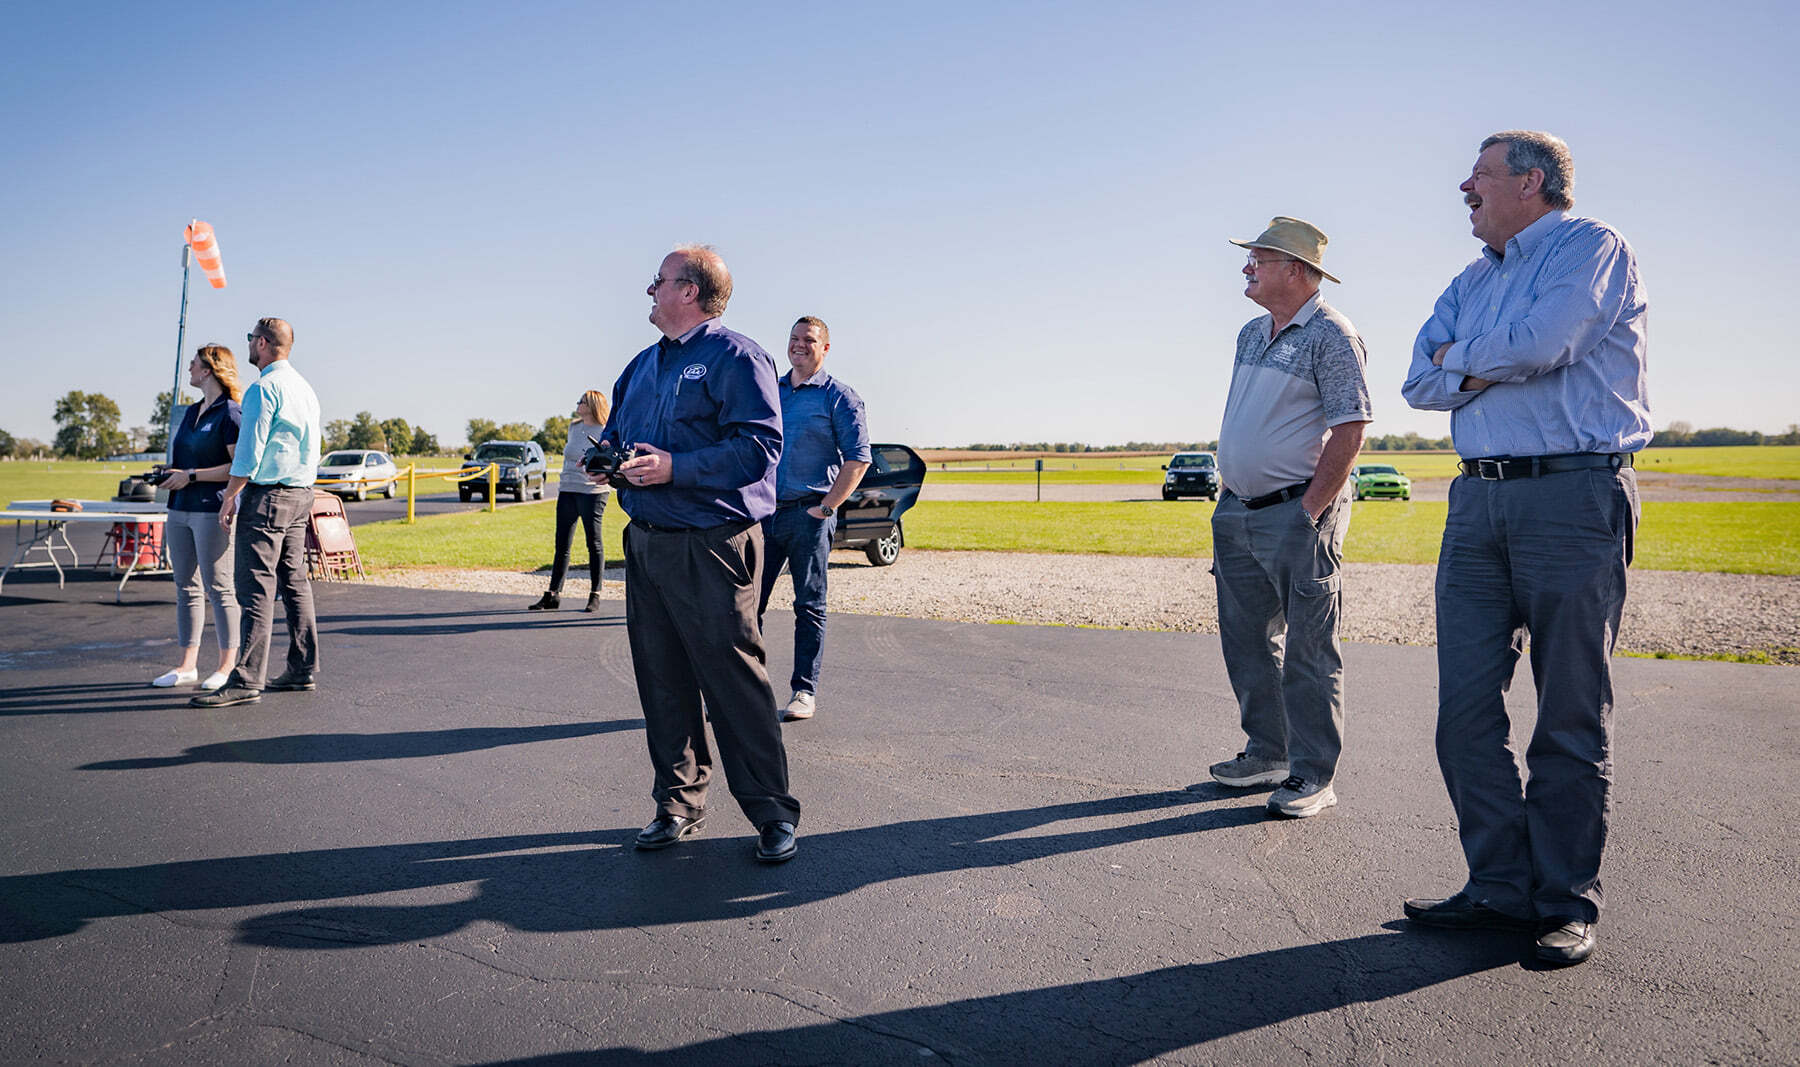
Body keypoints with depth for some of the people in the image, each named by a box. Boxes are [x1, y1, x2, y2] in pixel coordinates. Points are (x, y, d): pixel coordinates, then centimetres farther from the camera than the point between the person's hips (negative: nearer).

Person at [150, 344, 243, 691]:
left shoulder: (230, 414, -9)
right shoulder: (190, 412, 17)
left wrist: (191, 476, -14)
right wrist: (170, 473, 8)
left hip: (212, 510, -9)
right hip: (180, 509, 9)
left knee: (218, 588, -4)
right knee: (186, 587, 10)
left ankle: (228, 665, 3)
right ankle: (187, 665, 16)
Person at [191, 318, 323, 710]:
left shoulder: (263, 389, -12)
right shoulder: (305, 387, 17)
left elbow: (249, 452, -16)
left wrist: (229, 498, -9)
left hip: (267, 494, -9)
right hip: (301, 494, 9)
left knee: (256, 588, -10)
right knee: (295, 583, 11)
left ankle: (247, 681, -10)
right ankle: (303, 670, 15)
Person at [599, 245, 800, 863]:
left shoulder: (735, 357, -6)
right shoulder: (643, 365, 20)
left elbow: (760, 446, -16)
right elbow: (615, 433, 29)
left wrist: (675, 468, -21)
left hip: (711, 547, -8)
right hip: (646, 544, 8)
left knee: (734, 680, -5)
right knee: (661, 682, 11)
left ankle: (772, 812, 6)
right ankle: (678, 804, 24)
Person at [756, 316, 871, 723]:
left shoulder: (839, 397, 0)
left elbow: (858, 459, -6)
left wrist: (825, 507, -11)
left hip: (809, 514, -5)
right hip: (764, 512, 5)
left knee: (809, 606, 2)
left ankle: (805, 691, 9)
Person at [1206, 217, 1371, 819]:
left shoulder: (1331, 336, -10)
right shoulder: (1251, 334, 16)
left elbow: (1349, 430, -15)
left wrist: (1309, 510, -18)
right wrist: (1226, 496, 15)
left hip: (1298, 514, -8)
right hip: (1237, 514, 9)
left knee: (1308, 650, -2)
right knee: (1248, 640, 14)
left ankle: (1313, 775, 6)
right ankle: (1267, 753, 27)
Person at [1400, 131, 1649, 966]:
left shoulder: (1593, 248, 1)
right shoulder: (1472, 281, 22)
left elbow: (1541, 343, -17)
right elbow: (1420, 380, 10)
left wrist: (1461, 356, 1)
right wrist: (1493, 369, -7)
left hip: (1573, 496, -7)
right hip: (1478, 500, 7)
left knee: (1569, 716, 0)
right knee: (1466, 706, 3)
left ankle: (1566, 903, 10)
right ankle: (1500, 886, 13)